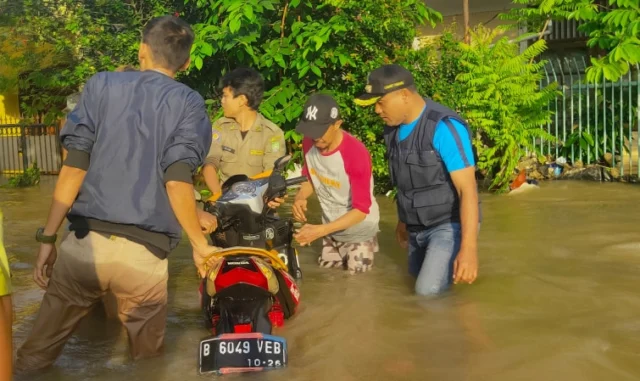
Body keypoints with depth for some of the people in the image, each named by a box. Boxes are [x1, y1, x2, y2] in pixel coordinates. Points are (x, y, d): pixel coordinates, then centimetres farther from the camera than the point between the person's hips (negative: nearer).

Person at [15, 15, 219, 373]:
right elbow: (177, 182, -9)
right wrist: (200, 244, 2)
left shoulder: (101, 85, 7)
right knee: (147, 358, 17)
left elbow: (75, 167, -1)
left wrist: (48, 237, 3)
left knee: (37, 353, 16)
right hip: (144, 253, -1)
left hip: (85, 242, 1)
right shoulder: (189, 104, 3)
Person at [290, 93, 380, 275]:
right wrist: (300, 197, -19)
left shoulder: (356, 153, -34)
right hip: (331, 227, 6)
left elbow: (361, 209, -31)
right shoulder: (309, 143, -14)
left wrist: (320, 230, -40)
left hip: (358, 231, -6)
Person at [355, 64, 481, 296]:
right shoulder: (393, 129, 1)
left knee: (427, 292, -19)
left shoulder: (444, 127, -23)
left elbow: (467, 189, -27)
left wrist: (469, 248, -33)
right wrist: (403, 221, 23)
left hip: (449, 226, -8)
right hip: (417, 228, 8)